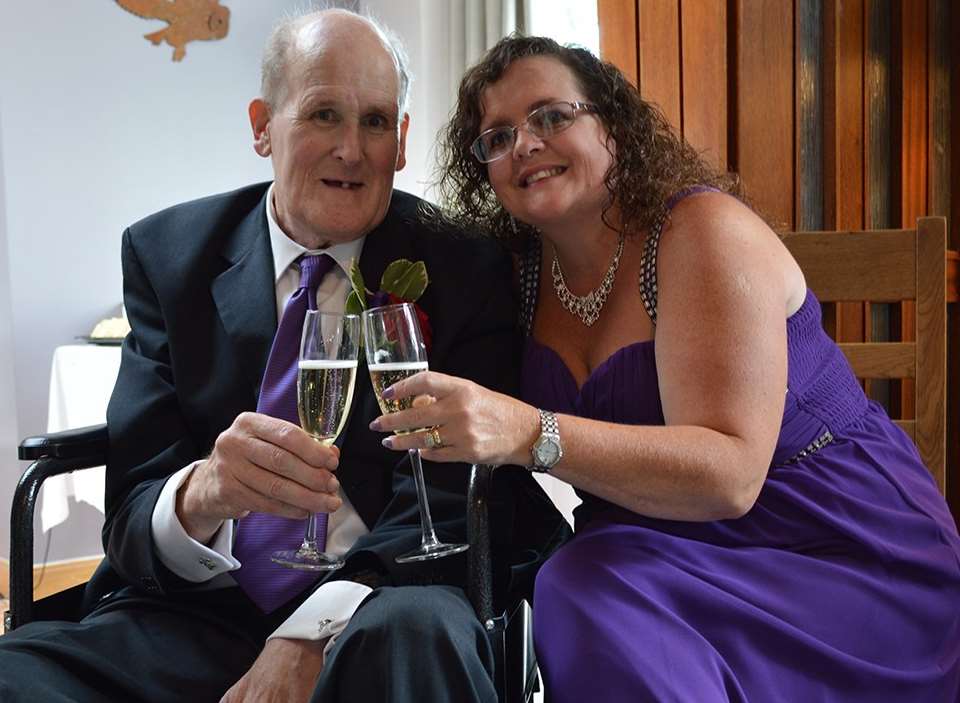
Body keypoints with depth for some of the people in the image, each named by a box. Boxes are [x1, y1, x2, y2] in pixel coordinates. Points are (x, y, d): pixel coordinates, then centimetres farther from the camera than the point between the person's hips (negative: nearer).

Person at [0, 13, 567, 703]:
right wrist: (205, 492, -28)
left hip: (377, 602, -2)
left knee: (414, 628, -36)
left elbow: (454, 497, -3)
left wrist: (310, 636, -19)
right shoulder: (165, 253, 5)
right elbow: (134, 511, -2)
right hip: (196, 612, 3)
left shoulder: (465, 269, 1)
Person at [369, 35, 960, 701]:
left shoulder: (706, 229, -16)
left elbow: (730, 475, -26)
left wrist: (532, 433, -37)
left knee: (590, 592, -30)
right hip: (674, 545, 5)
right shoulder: (523, 267, 3)